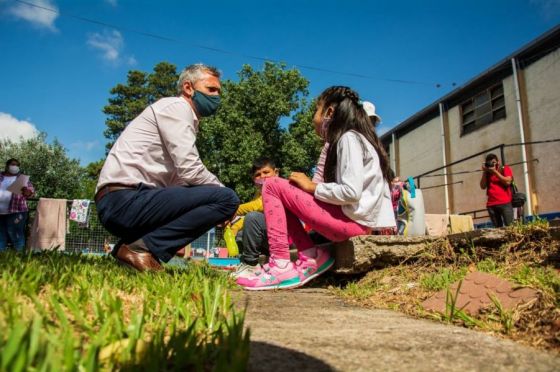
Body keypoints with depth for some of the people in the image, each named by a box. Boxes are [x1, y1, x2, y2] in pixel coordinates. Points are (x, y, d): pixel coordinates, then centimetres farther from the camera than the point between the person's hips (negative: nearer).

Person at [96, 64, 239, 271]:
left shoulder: (187, 119, 25)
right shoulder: (176, 106, -3)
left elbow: (182, 174, 16)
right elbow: (190, 171, -14)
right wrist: (222, 191, 1)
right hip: (126, 200, -10)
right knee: (226, 198, -16)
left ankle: (135, 243, 9)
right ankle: (143, 247, -14)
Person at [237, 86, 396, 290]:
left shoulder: (348, 137, -8)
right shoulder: (351, 139, 22)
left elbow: (351, 192, -19)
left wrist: (312, 187, -6)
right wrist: (312, 188, 7)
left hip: (356, 220, -10)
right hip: (352, 218, 10)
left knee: (272, 186, -8)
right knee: (284, 194, 13)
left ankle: (280, 266, -11)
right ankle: (311, 256, 2)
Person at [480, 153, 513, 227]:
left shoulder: (505, 169, 10)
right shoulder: (487, 173, 19)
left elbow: (508, 182, -6)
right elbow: (483, 186, 7)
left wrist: (495, 171, -4)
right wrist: (484, 172, 2)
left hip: (505, 203, -3)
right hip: (491, 205, 3)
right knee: (497, 228, 0)